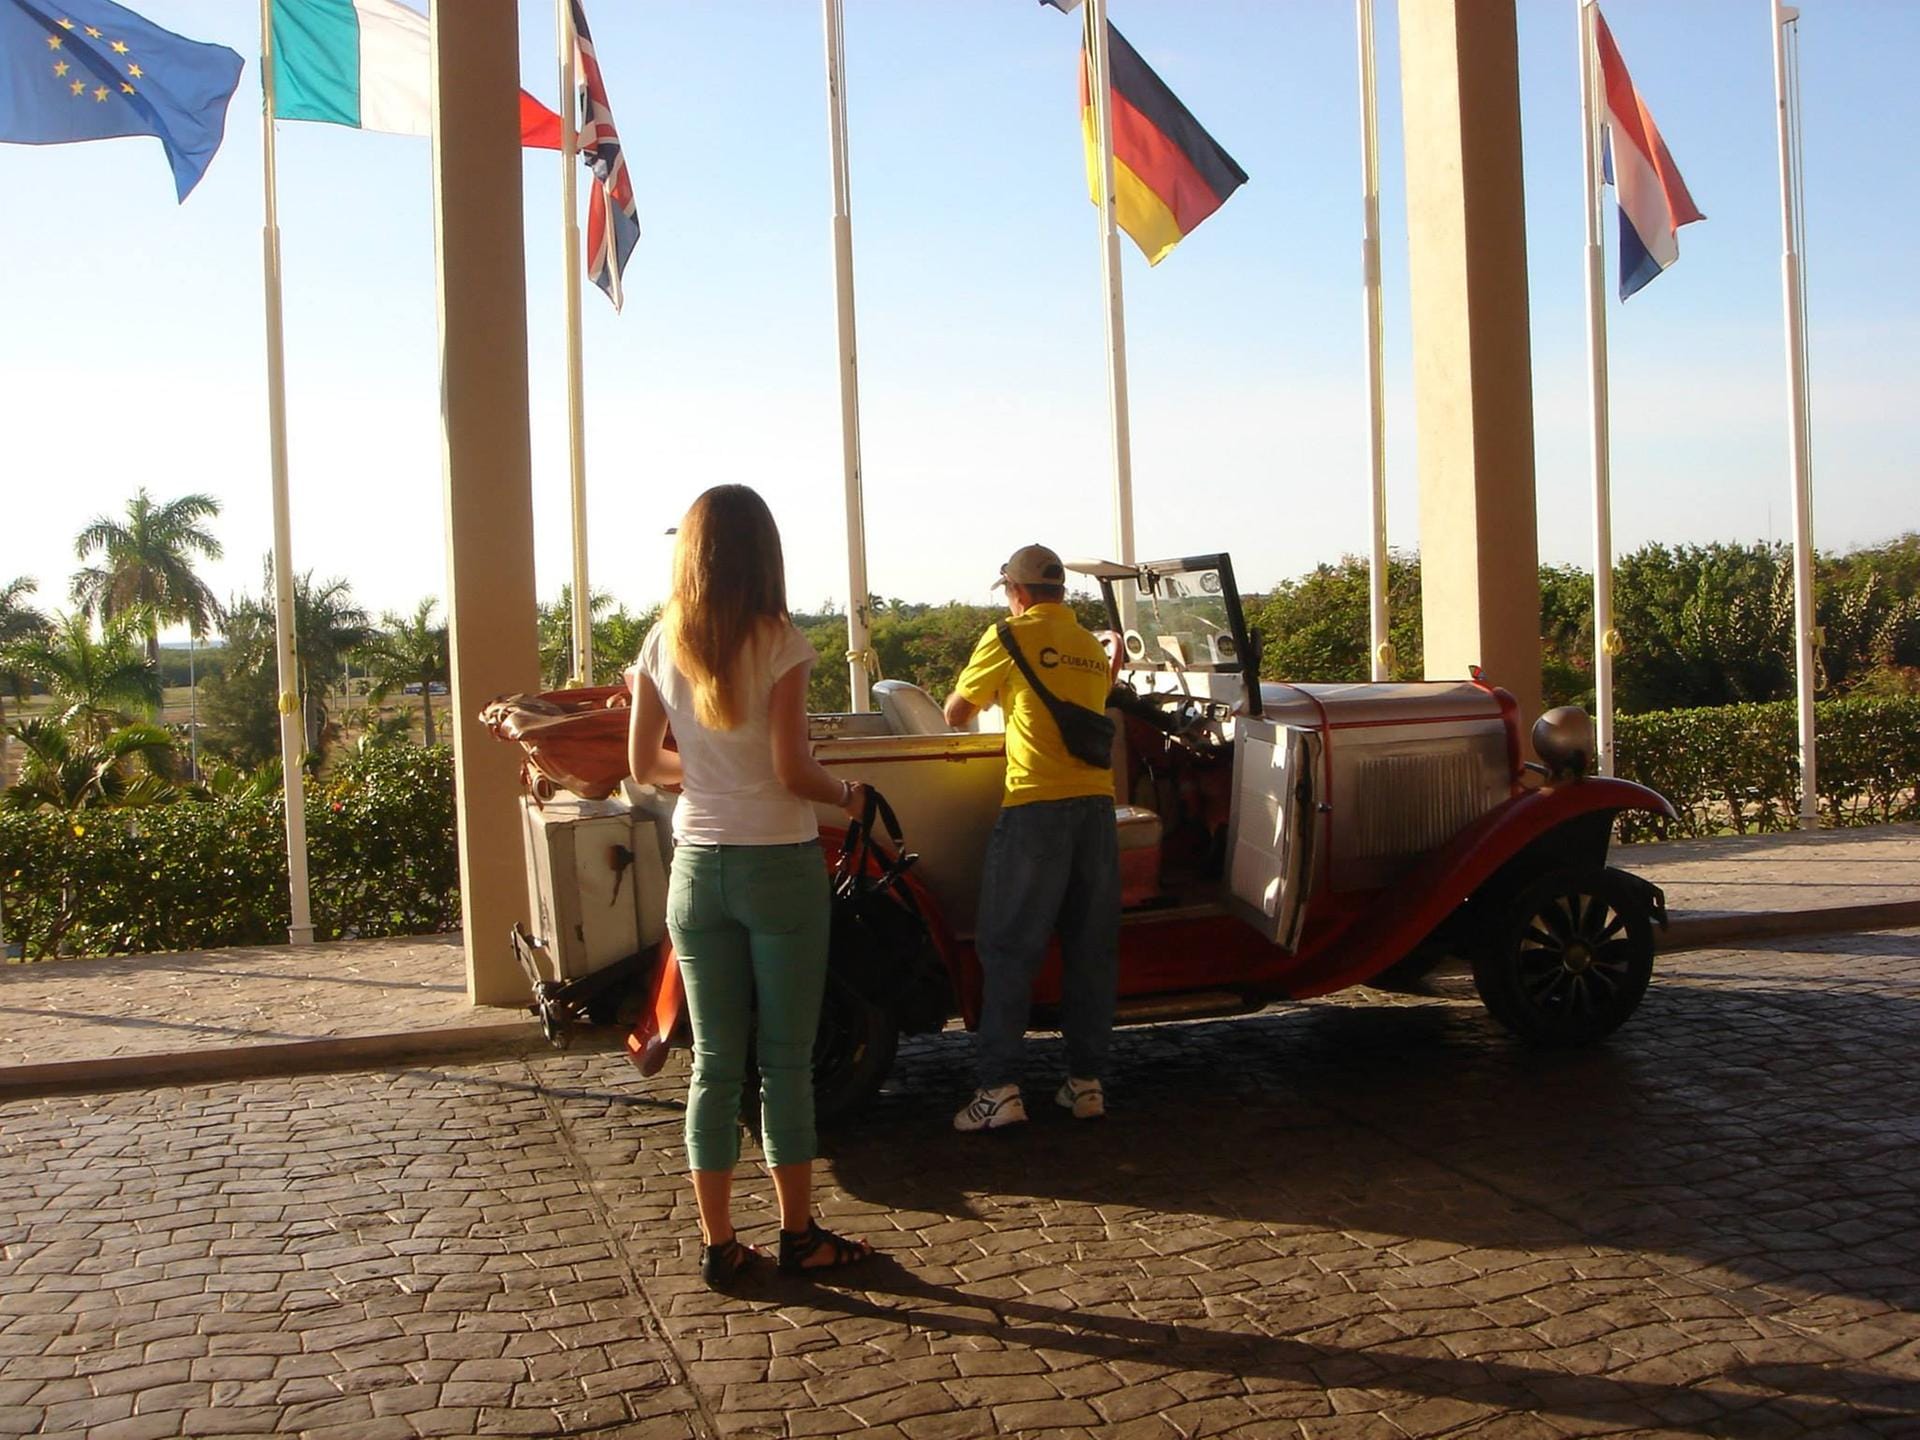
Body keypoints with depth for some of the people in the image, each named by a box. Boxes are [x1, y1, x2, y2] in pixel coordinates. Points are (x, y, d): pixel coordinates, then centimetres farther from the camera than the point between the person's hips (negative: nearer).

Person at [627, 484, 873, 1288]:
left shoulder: (662, 645, 2)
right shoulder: (778, 641, -11)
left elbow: (643, 764, 5)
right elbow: (793, 770, -15)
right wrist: (847, 797, 3)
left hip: (697, 868, 4)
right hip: (779, 866, -4)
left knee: (714, 1061, 10)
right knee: (786, 1059, 7)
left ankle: (719, 1245, 14)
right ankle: (799, 1235, 16)